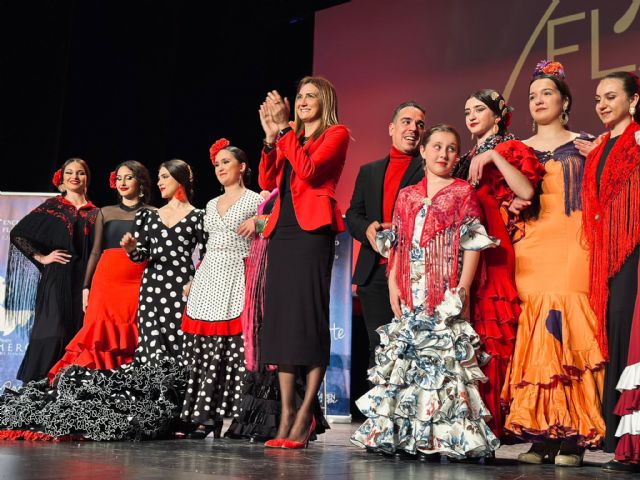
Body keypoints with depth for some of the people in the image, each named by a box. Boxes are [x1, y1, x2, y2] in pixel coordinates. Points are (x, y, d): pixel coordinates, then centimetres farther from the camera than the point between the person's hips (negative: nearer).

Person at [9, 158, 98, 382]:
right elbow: (17, 234, 3)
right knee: (53, 332, -10)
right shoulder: (52, 206, 4)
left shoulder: (95, 212, 13)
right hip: (59, 279, -3)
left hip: (85, 280, 3)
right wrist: (41, 258, -2)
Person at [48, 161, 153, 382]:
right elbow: (95, 252, 13)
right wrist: (86, 287, 7)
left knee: (132, 339, -7)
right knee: (101, 338, -4)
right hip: (105, 282, 2)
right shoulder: (105, 213, 15)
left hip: (137, 284, -2)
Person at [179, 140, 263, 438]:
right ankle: (203, 414, 1)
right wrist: (192, 279, 16)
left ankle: (213, 414, -6)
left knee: (229, 348, -9)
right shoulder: (211, 205, 20)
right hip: (207, 279, 6)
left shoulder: (255, 201, 2)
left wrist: (257, 223, -19)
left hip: (235, 279, -6)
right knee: (202, 347, -1)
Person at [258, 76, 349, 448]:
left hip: (313, 231, -7)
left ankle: (305, 416, -5)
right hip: (282, 231, 7)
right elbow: (267, 182, 12)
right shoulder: (290, 139, 23)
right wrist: (271, 138, 4)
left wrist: (284, 130, -8)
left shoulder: (336, 134, 4)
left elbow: (309, 170, -12)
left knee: (309, 319, -9)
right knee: (280, 319, 2)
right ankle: (287, 415, 6)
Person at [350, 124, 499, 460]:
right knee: (404, 358, 4)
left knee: (444, 358, -8)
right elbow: (397, 245, 15)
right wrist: (393, 284, 4)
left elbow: (472, 243, -2)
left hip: (445, 294, -4)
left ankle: (445, 435, -4)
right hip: (410, 295, 4)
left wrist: (463, 288, -11)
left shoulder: (463, 192, 4)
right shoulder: (406, 196, 15)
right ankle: (401, 433, 11)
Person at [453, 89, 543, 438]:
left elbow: (527, 191, -12)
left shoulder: (511, 149, 6)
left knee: (490, 328, -11)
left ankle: (490, 421, -10)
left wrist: (495, 157, -12)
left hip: (494, 246, -6)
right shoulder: (466, 158, 25)